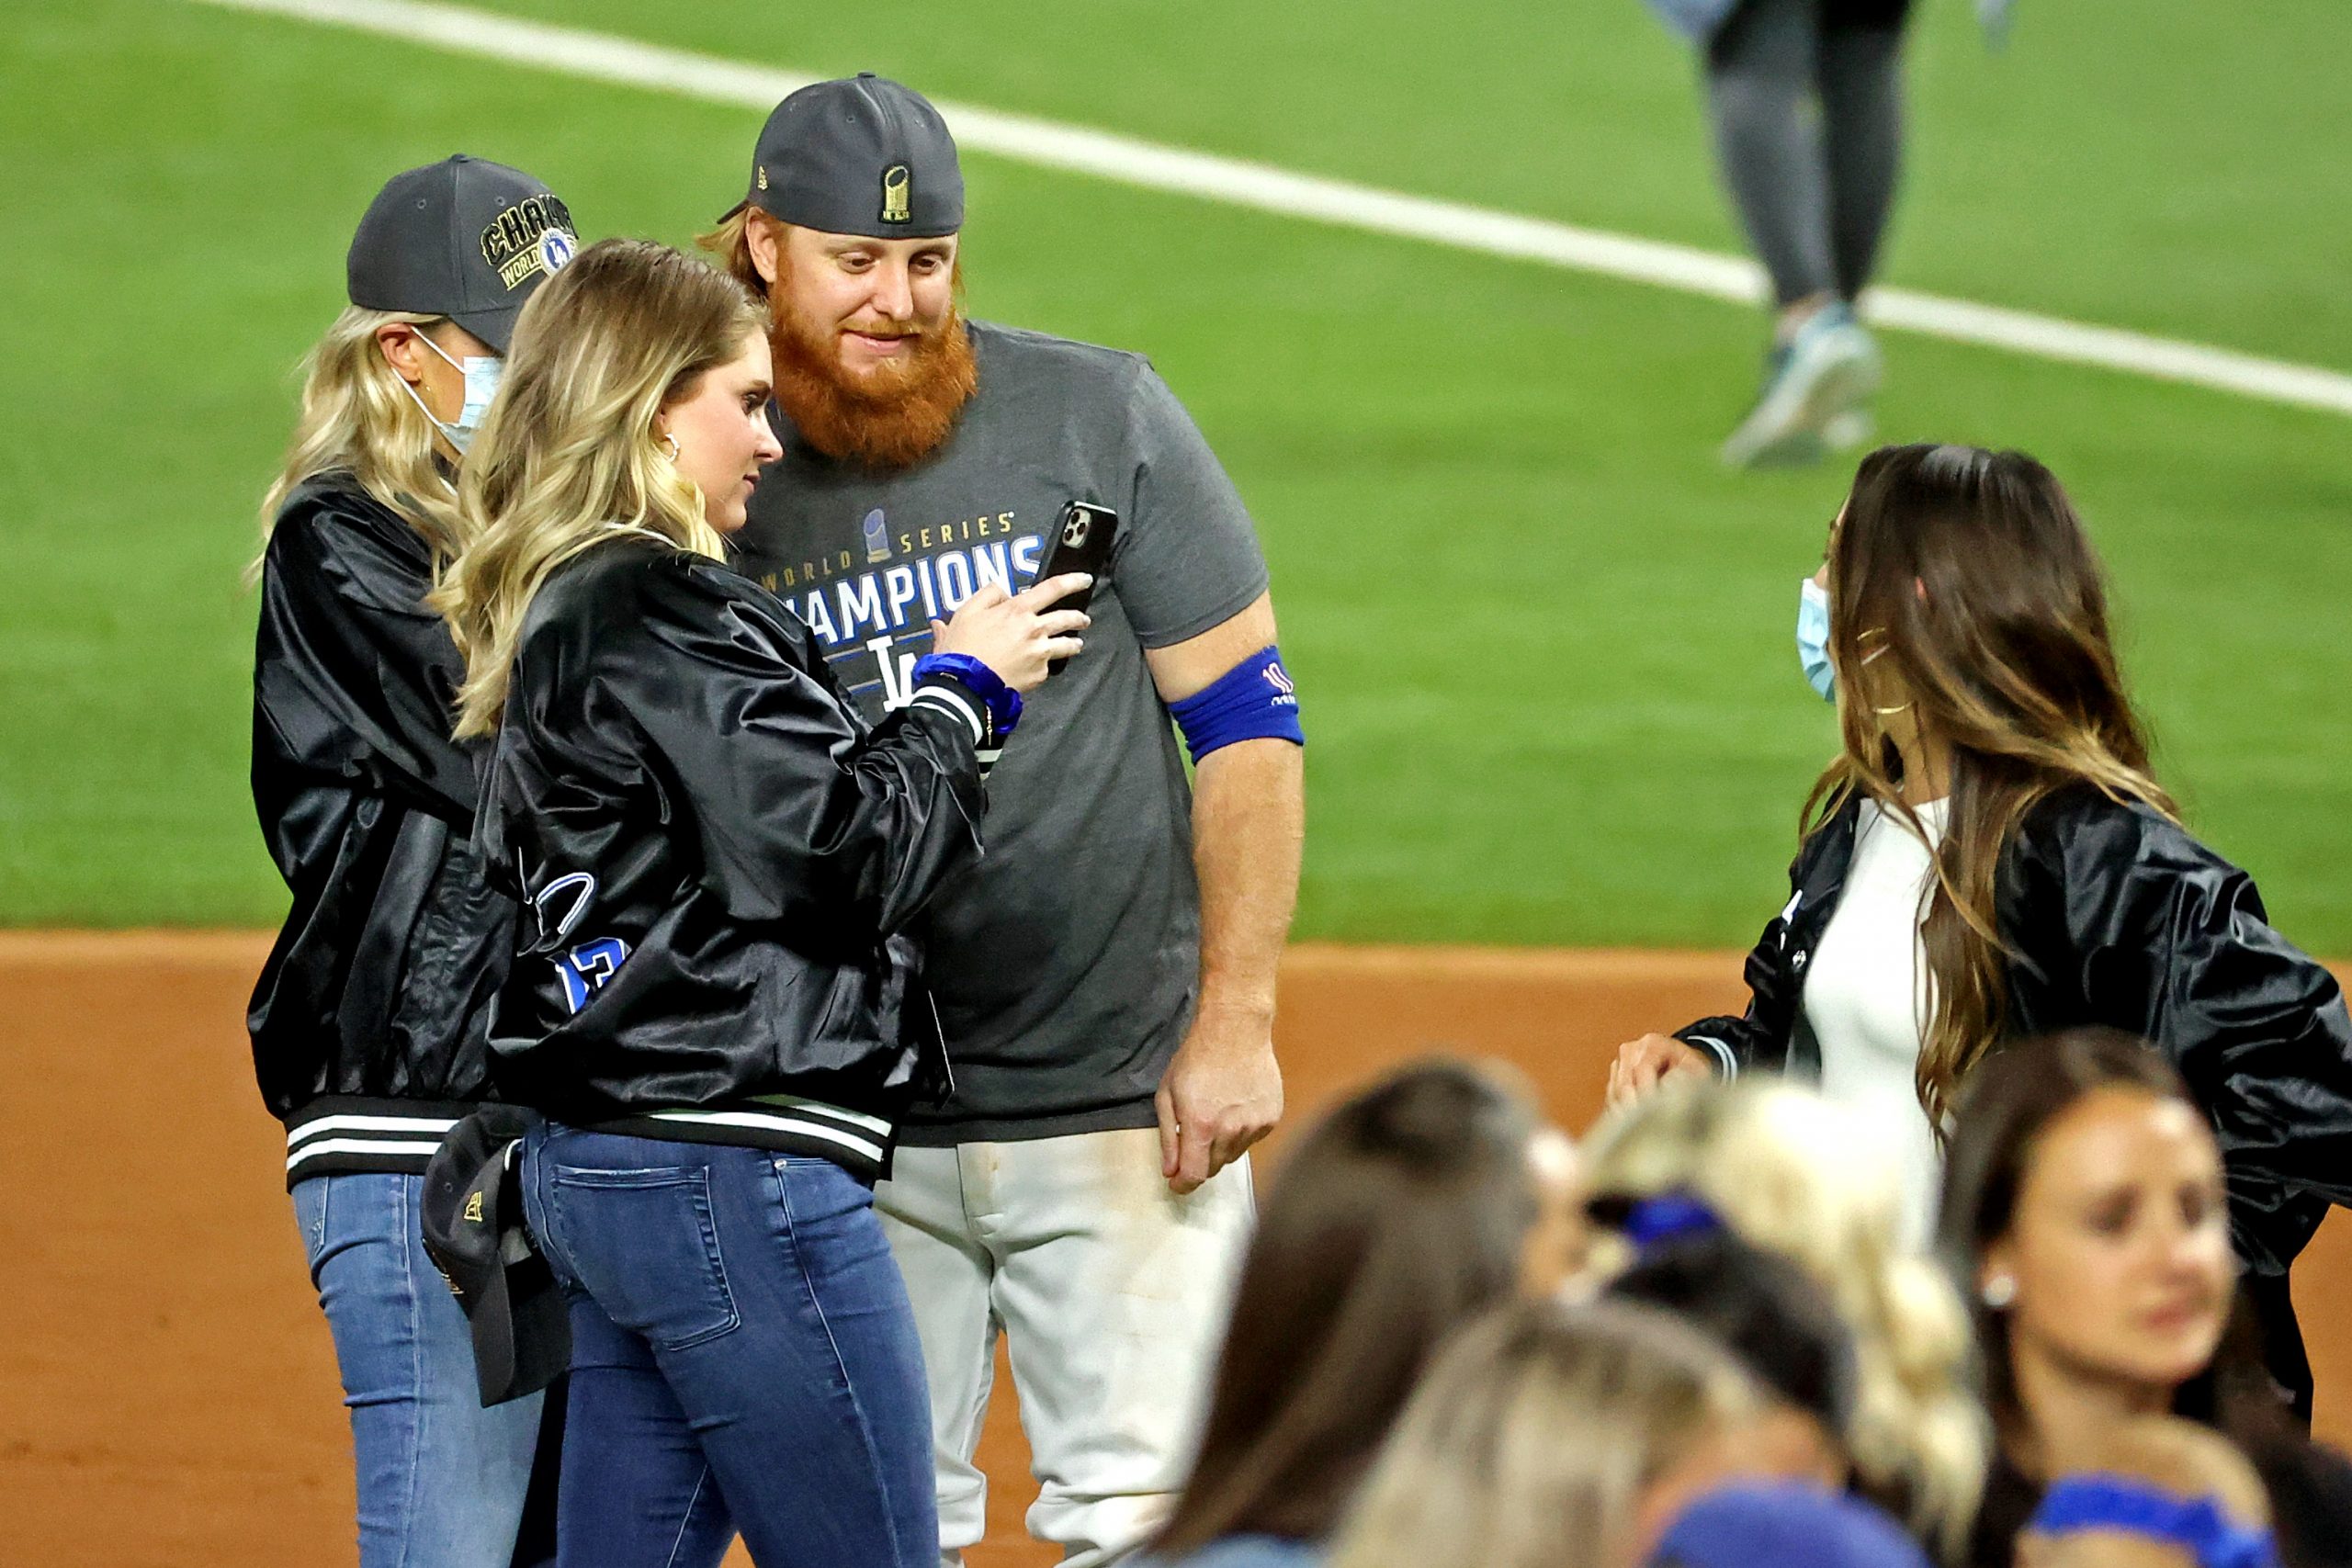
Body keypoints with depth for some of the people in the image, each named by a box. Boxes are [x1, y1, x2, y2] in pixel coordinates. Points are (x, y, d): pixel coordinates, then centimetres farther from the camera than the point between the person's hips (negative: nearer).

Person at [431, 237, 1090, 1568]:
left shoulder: (553, 613, 17)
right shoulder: (660, 616, -14)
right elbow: (844, 855, -17)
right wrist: (964, 691, -2)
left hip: (593, 1173, 10)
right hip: (738, 1166, -10)